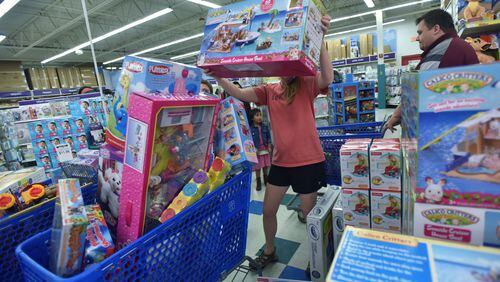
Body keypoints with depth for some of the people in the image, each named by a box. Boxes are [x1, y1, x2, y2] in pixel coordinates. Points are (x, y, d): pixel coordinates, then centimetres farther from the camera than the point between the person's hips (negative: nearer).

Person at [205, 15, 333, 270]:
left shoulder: (307, 85, -5)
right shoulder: (269, 91, 6)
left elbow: (327, 79, -26)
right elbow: (240, 94, -5)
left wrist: (320, 40, -33)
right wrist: (218, 77, -19)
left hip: (309, 161, -4)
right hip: (280, 161, 5)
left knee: (310, 214, 10)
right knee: (268, 210, 15)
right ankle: (269, 251, 42)